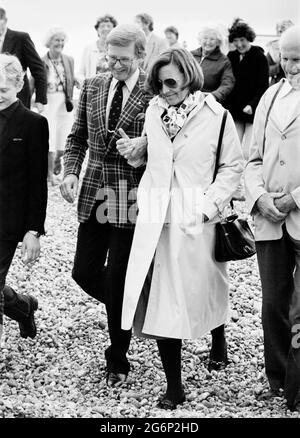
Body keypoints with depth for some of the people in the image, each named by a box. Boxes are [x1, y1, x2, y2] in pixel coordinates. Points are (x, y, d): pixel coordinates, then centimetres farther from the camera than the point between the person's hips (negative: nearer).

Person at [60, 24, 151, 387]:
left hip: (132, 200, -5)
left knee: (118, 279, 1)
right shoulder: (92, 87, 7)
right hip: (94, 195, 5)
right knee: (84, 271, 9)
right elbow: (78, 136, 13)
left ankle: (117, 359, 19)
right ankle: (127, 309, 40)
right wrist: (70, 171, -1)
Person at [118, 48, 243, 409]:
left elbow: (233, 166, -2)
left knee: (202, 291, 9)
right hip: (155, 219, 3)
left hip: (195, 222, -3)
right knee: (157, 299, -1)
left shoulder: (216, 117, -7)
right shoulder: (154, 111, 7)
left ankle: (218, 336, 46)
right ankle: (173, 386, 10)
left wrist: (210, 203, -10)